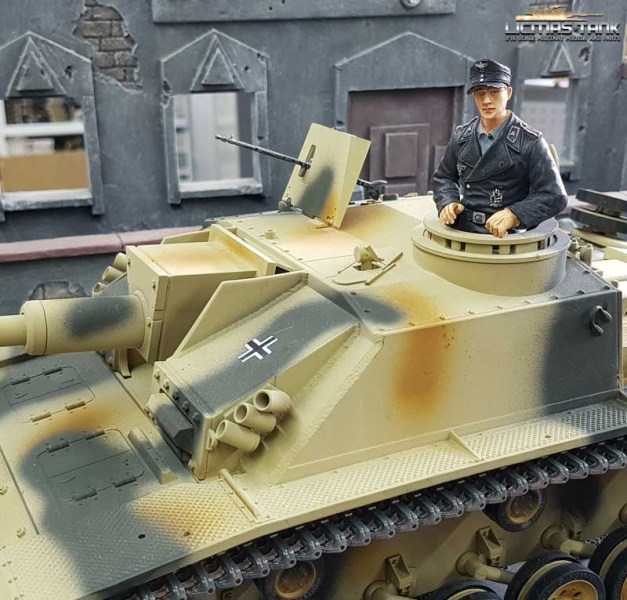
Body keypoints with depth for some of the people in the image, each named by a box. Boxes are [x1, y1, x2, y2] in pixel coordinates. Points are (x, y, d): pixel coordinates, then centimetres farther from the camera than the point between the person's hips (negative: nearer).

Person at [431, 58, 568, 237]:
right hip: (463, 231, 2)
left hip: (507, 236, -2)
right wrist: (448, 202, 1)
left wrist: (514, 215, -21)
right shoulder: (461, 136, 9)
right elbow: (443, 177, 21)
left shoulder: (530, 142, -5)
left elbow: (554, 196, -8)